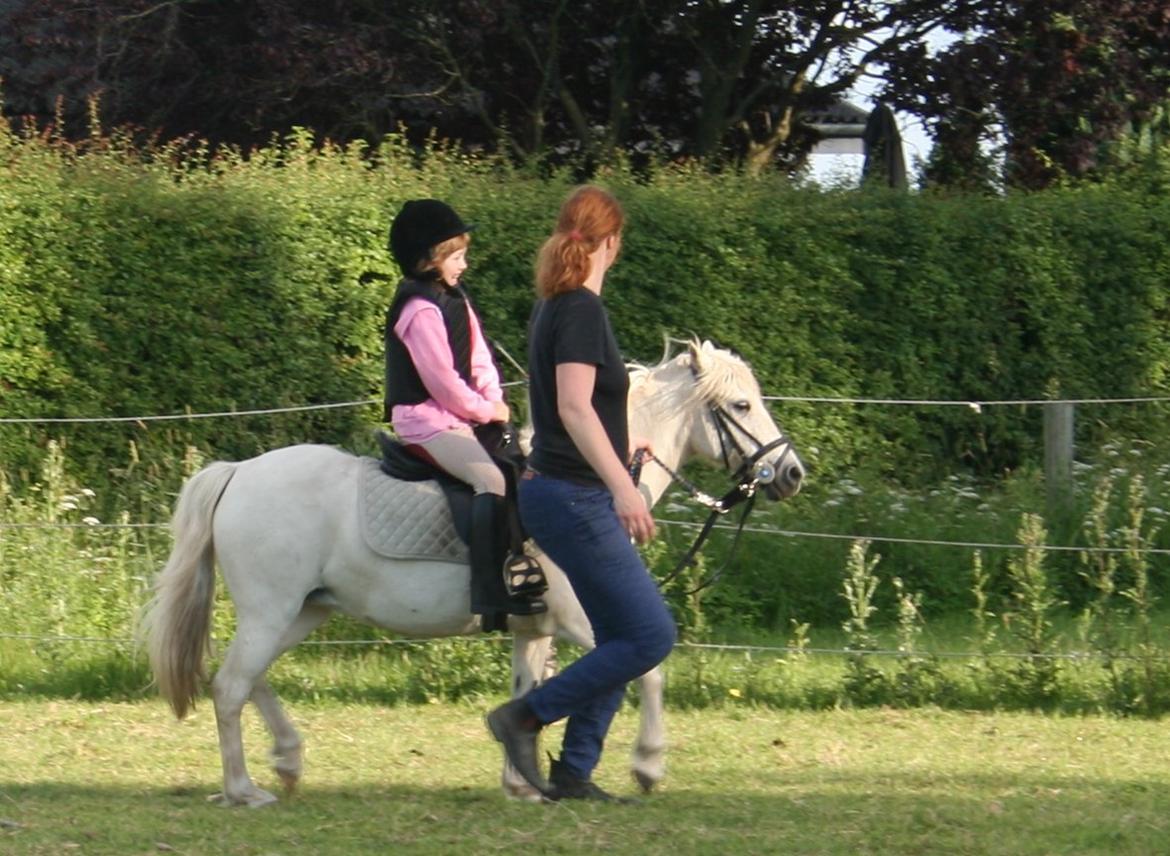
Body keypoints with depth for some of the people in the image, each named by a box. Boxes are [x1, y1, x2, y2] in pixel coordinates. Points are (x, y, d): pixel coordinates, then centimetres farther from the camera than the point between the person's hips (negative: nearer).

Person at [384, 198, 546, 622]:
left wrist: (494, 399, -1)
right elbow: (441, 380, -19)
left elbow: (480, 359, 16)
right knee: (492, 479, -27)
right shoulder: (420, 310, -16)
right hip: (426, 422, -11)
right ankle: (491, 591, -35)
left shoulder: (454, 299, 16)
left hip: (458, 417, 11)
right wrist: (485, 411, -8)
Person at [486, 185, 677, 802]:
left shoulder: (552, 307, 15)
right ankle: (526, 716, -5)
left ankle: (573, 773, 11)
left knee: (622, 640, 11)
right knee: (651, 635, -10)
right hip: (573, 496, -10)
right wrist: (622, 485, -32)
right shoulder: (582, 310, -14)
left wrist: (619, 447, 47)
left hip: (570, 495, 10)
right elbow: (574, 405, -26)